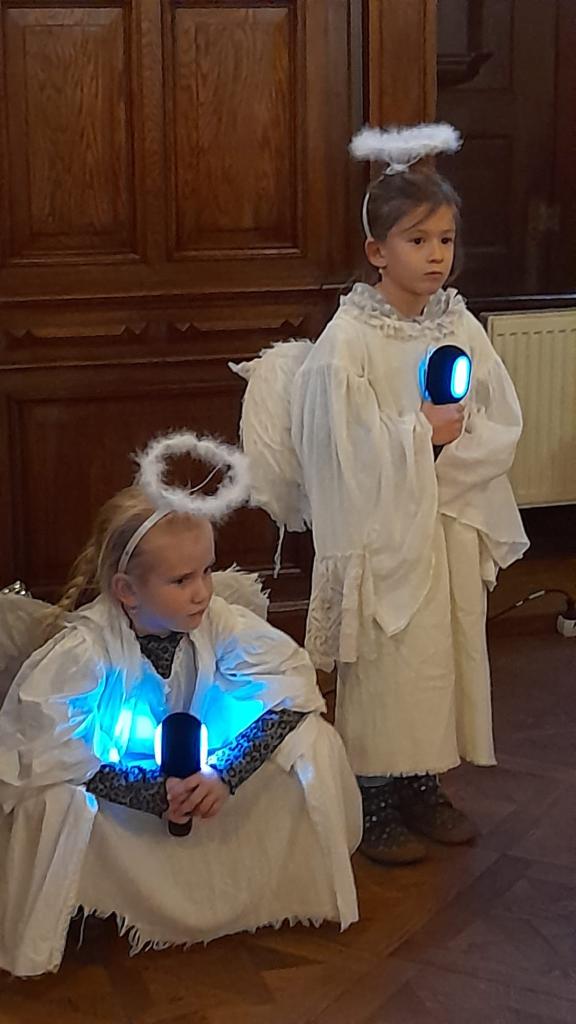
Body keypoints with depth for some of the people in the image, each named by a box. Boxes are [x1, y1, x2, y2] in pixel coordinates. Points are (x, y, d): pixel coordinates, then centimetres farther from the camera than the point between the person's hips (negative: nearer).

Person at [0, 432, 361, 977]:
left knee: (310, 739, -16)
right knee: (56, 799, -37)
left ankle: (292, 880, 8)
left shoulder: (219, 622, -20)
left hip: (202, 781, 4)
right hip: (118, 791, -3)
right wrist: (153, 792, -36)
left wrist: (223, 773, -30)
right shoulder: (82, 649, -30)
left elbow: (291, 683, -20)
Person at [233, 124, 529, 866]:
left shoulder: (461, 326, 2)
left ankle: (424, 787, 30)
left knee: (446, 651, 13)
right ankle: (376, 805, 19)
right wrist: (422, 433, -15)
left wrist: (453, 443, -15)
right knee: (381, 661, 3)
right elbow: (343, 448, -17)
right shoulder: (348, 338, -14)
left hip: (453, 523, 5)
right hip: (382, 529, -5)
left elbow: (504, 428, 2)